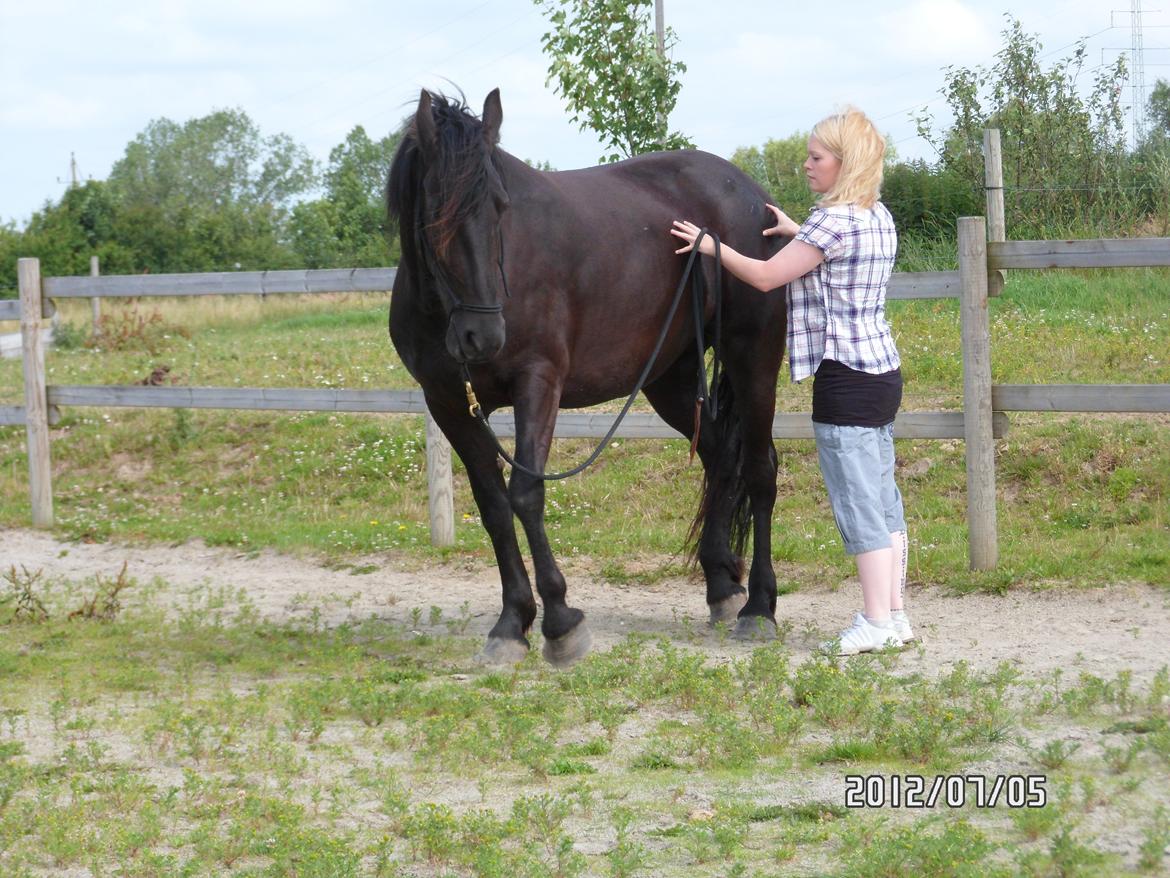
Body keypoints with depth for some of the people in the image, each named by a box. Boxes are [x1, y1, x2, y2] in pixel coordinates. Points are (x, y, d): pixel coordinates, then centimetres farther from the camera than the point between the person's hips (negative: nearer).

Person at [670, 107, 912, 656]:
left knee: (858, 502, -5)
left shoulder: (834, 220, -16)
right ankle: (895, 615, 17)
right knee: (882, 498, 13)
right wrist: (796, 233, 25)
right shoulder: (878, 218, 12)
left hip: (845, 378, -10)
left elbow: (766, 277, -13)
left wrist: (711, 245, -2)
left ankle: (876, 621, -3)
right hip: (882, 369, 10)